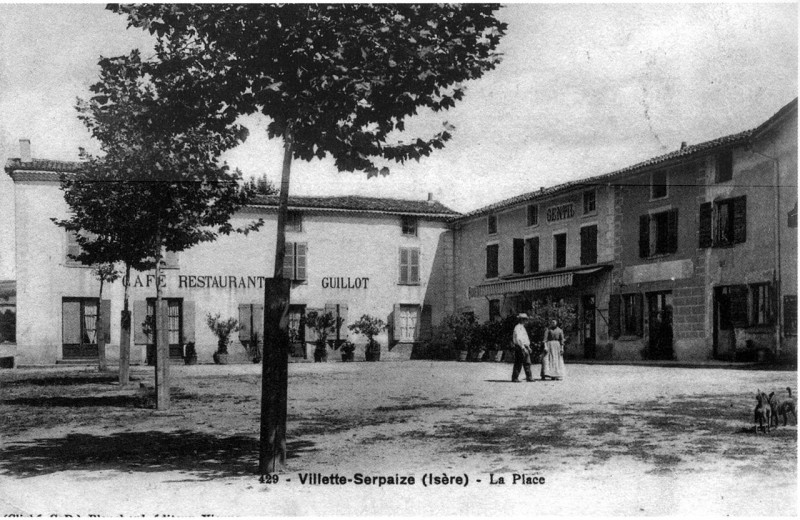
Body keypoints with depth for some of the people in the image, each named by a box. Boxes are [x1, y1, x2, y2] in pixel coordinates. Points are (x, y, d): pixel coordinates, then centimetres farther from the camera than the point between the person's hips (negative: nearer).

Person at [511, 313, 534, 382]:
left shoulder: (522, 327, 20)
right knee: (518, 364, -6)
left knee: (527, 363, 7)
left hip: (524, 347, 10)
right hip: (520, 347, -10)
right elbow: (518, 339, -22)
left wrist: (528, 347, 21)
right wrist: (523, 348, -25)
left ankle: (529, 377, 7)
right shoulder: (518, 328, -12)